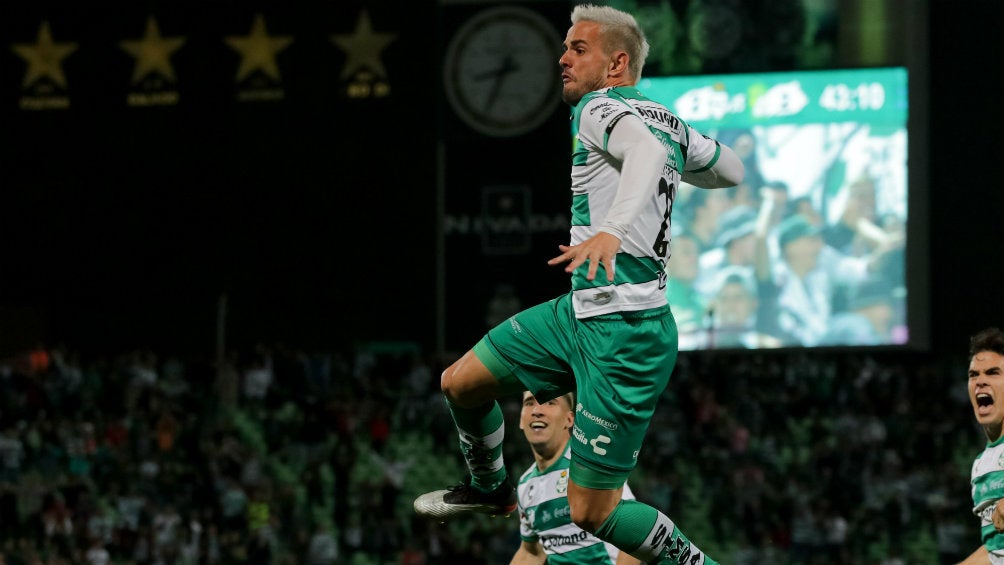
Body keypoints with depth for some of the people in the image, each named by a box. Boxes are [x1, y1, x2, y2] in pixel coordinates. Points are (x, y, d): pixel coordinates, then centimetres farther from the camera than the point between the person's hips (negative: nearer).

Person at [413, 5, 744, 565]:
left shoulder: (600, 108, -13)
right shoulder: (671, 122, 12)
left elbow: (648, 150, -37)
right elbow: (731, 170, 26)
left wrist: (613, 228, -53)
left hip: (625, 335, -10)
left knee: (593, 513, -7)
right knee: (461, 382, 18)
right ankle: (491, 488, 44)